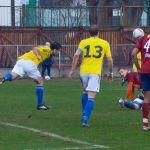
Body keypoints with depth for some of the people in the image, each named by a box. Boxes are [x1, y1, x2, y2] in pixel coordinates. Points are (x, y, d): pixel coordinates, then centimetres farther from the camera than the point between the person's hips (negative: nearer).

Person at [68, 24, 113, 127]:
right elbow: (110, 60, 5)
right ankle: (85, 119, -20)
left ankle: (84, 114, 26)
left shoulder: (83, 42, 6)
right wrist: (111, 72, 18)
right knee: (91, 97, -7)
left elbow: (76, 55, -6)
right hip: (95, 72, -2)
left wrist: (72, 70, -2)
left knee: (85, 92, 26)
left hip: (84, 71, 2)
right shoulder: (105, 43, 6)